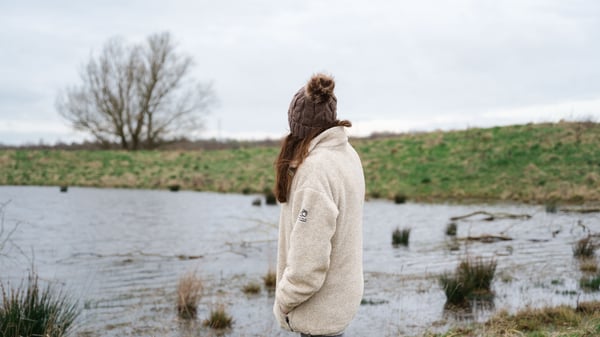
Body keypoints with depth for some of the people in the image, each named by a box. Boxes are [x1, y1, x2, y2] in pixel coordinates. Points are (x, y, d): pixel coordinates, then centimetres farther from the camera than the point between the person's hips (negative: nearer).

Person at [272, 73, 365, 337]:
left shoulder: (315, 169, -24)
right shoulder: (348, 154, 3)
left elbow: (307, 264, -26)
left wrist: (283, 301, -12)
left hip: (320, 309, -8)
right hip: (343, 294, 9)